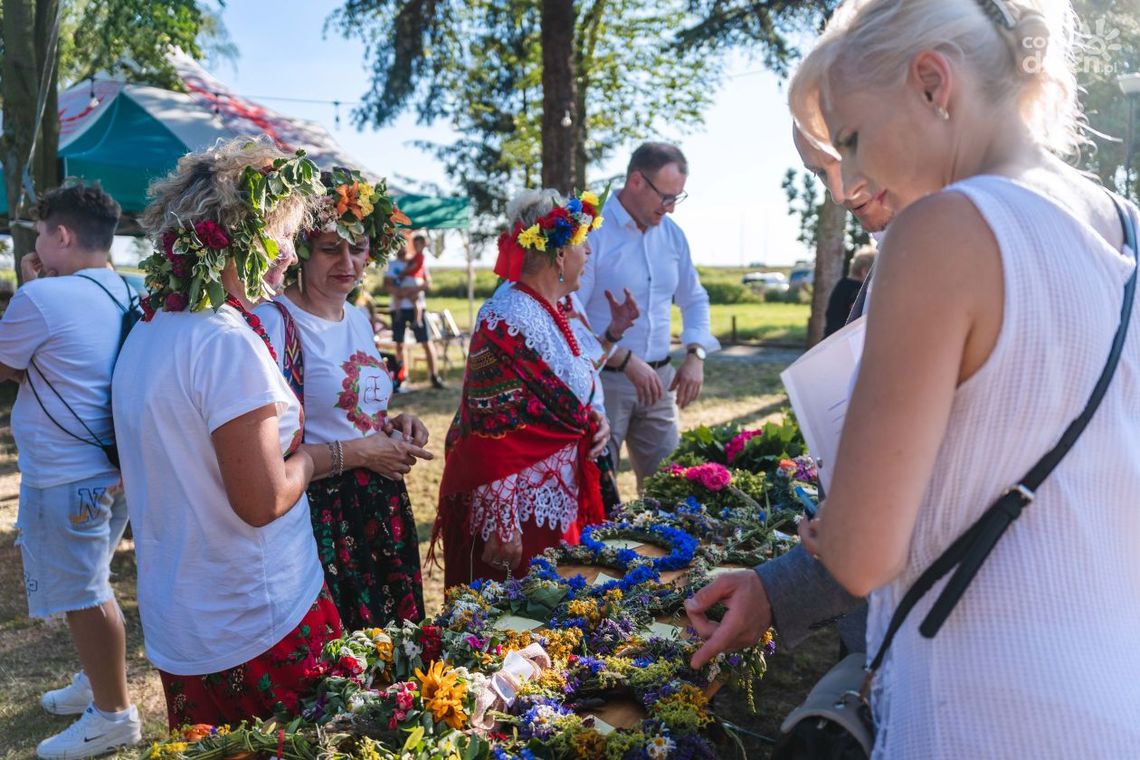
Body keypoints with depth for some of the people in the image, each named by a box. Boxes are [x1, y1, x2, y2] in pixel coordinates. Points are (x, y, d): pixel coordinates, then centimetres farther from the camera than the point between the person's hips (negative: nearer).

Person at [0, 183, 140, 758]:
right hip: (111, 466, 9)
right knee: (89, 589, 24)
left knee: (84, 597, 5)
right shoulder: (128, 295, 6)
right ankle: (99, 680, 40)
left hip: (65, 477, -9)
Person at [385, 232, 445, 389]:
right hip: (398, 308, 1)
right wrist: (403, 292, -19)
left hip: (416, 307, -1)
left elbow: (428, 283, -2)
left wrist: (413, 290, -17)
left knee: (426, 341, -6)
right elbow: (388, 286, -5)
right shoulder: (392, 265, 9)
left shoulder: (419, 261, 9)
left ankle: (434, 376, -4)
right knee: (399, 343, 4)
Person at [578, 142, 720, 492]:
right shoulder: (591, 232, -13)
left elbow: (694, 299, 19)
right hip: (602, 380, -6)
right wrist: (625, 360, -22)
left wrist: (695, 354, 2)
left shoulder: (671, 234, 8)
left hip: (658, 380, 6)